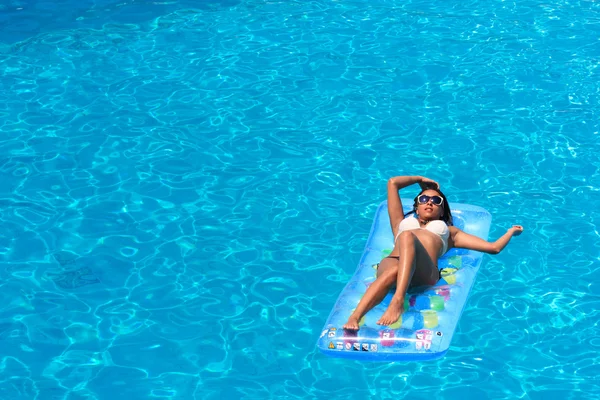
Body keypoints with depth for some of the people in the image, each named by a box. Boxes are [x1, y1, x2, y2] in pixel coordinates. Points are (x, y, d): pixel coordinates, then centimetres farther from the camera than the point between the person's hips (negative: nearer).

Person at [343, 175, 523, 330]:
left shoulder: (449, 231, 41)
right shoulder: (402, 223, 44)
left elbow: (493, 247, 37)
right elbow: (393, 183, 45)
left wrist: (511, 231, 46)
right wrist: (420, 179, 57)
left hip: (423, 272, -1)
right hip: (390, 263, 1)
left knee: (407, 237, -36)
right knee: (392, 272, -40)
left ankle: (398, 300, -58)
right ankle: (354, 317, -66)